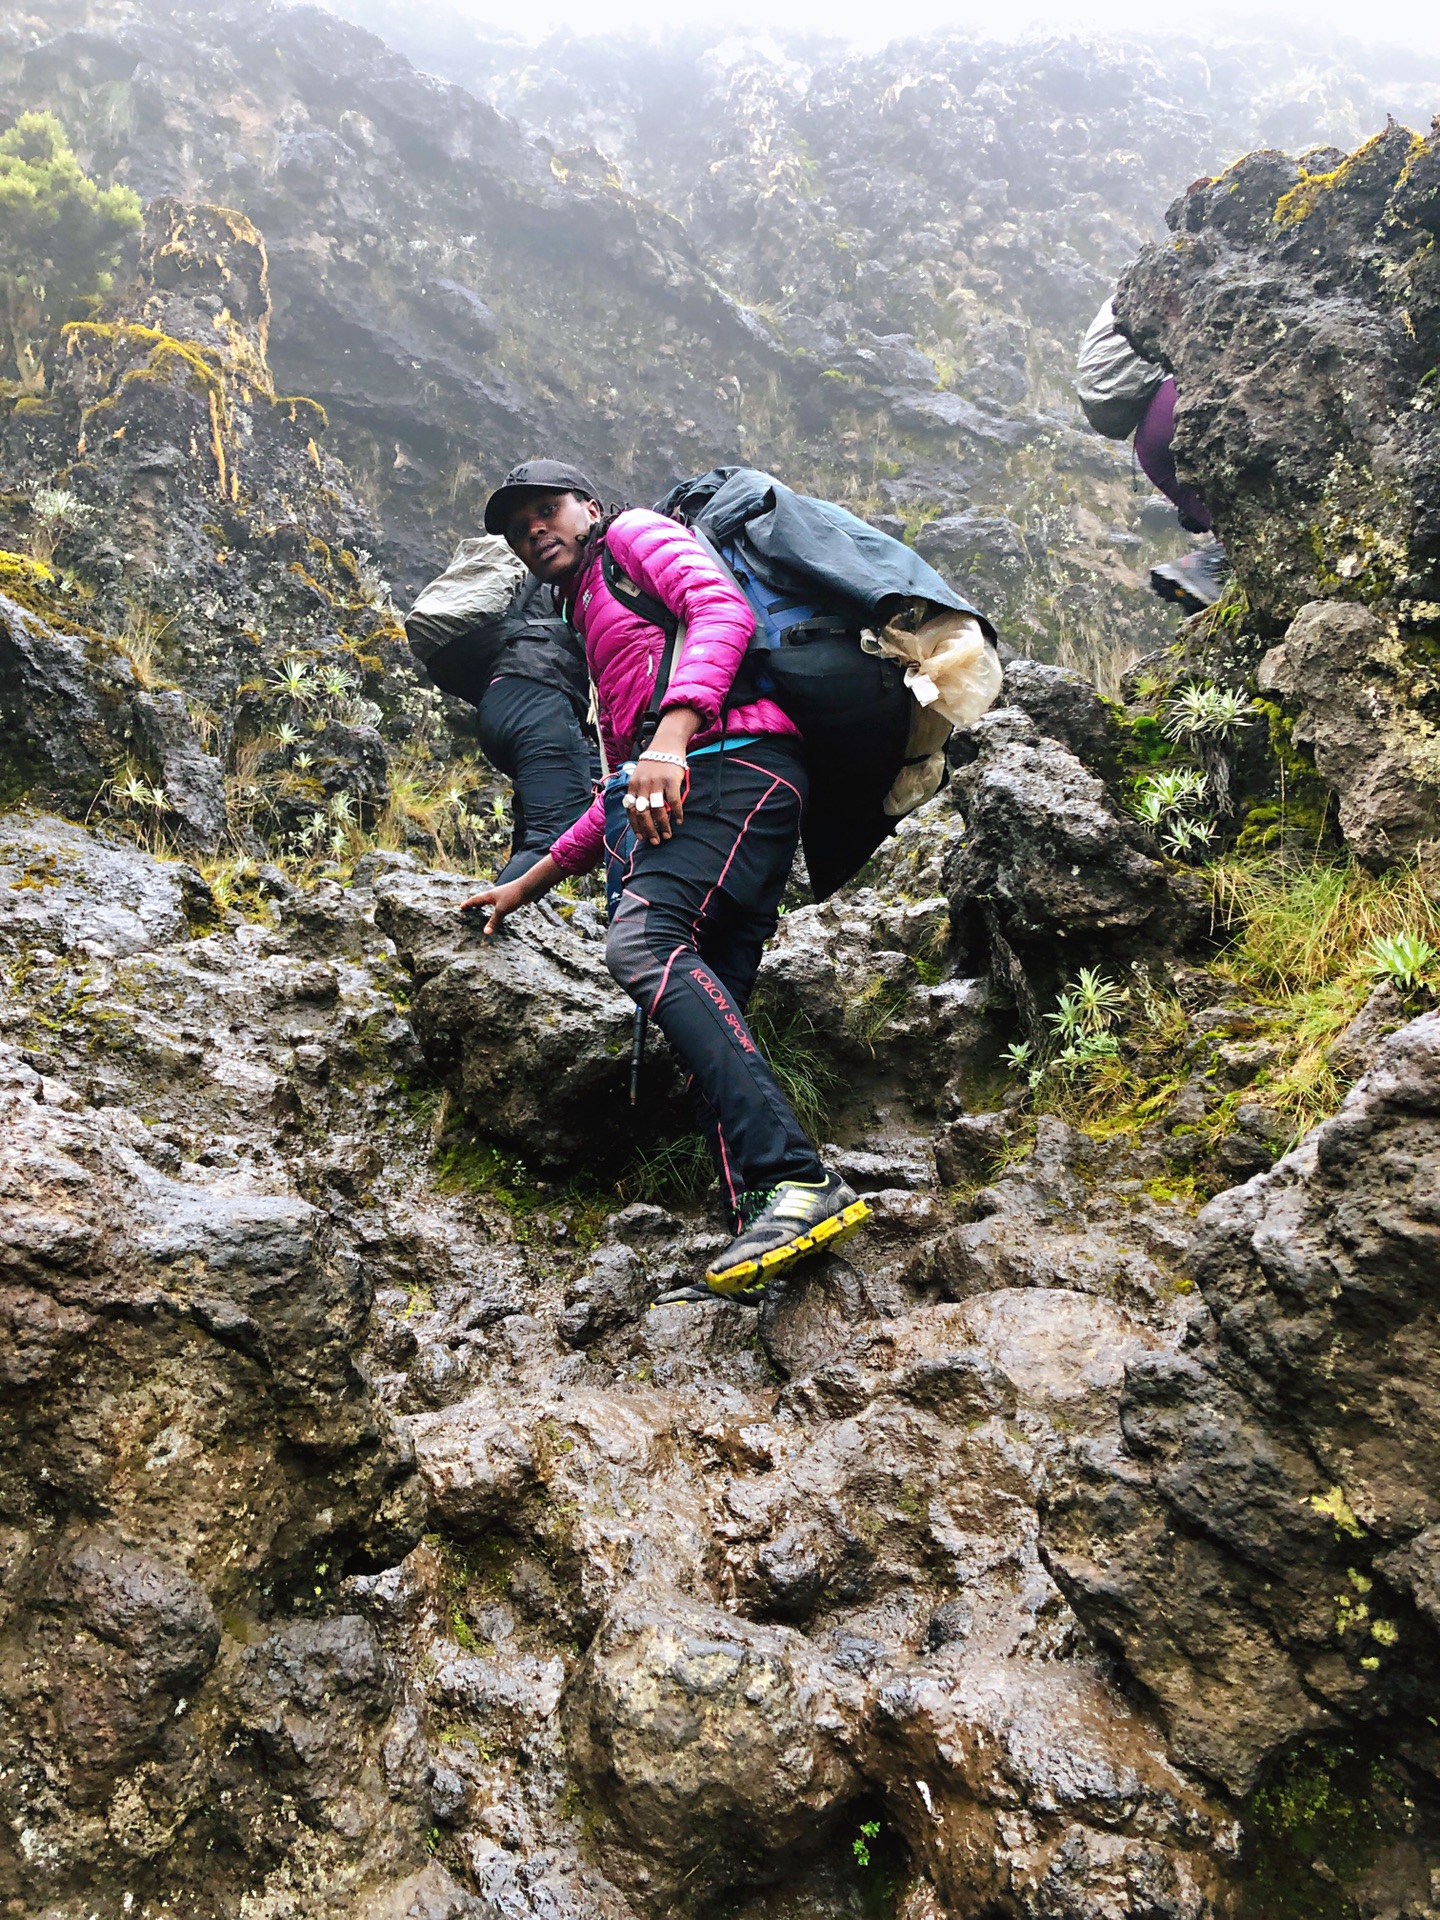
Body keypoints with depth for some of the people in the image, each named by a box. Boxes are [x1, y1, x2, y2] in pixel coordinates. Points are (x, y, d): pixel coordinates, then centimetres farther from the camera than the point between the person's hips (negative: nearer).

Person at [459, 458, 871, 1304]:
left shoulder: (636, 535, 15)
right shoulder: (593, 632, 40)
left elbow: (723, 608, -8)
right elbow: (618, 795, 39)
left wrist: (671, 735, -23)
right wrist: (530, 882, 36)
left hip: (732, 757, -9)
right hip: (668, 788, 10)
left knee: (643, 941, -30)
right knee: (708, 1011, -4)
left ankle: (797, 1179, -41)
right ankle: (762, 1232, -12)